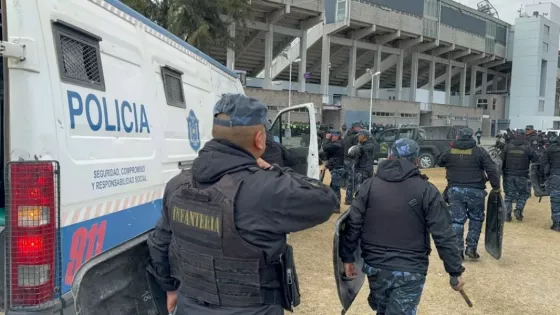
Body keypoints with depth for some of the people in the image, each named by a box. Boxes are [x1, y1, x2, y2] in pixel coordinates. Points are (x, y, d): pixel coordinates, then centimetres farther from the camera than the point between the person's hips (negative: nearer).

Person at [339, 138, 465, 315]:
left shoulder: (370, 185, -1)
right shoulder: (426, 190, -7)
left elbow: (353, 225, -2)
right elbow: (443, 236, -10)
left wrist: (347, 258, 7)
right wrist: (455, 271, -1)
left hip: (375, 266, 3)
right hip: (411, 271, -3)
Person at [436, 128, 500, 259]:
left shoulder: (449, 152, 2)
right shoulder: (480, 152, -4)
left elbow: (439, 162, 21)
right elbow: (492, 170, -8)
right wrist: (496, 186, 1)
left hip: (455, 190, 2)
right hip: (475, 191, -1)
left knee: (457, 220, 7)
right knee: (476, 219, 15)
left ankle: (457, 250, 7)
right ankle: (471, 248, 13)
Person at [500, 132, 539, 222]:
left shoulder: (508, 147, 3)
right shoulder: (527, 148, -1)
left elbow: (501, 161, 1)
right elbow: (536, 160, 2)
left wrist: (499, 172, 7)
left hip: (508, 175, 2)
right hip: (521, 176, -2)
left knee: (509, 195, 10)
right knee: (523, 194, 16)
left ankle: (507, 214, 6)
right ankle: (518, 210, -1)